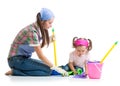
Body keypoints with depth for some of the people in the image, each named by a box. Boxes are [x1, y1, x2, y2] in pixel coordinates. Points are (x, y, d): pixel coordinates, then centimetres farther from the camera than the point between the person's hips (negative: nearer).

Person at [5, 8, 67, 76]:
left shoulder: (39, 29, 4)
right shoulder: (32, 31, -24)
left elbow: (38, 48, 10)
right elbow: (40, 55, -24)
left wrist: (49, 40, 0)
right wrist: (55, 67, -21)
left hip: (24, 58, 9)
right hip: (16, 60, -9)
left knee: (48, 66, 4)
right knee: (48, 70, -17)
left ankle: (19, 69, 5)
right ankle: (15, 72, -11)